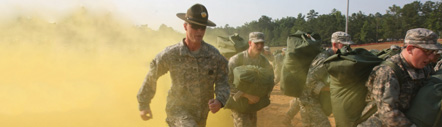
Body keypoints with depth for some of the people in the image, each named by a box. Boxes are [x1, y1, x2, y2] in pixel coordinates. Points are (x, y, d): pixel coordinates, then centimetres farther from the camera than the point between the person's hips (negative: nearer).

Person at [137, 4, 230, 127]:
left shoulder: (214, 54, -12)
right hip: (178, 110, -4)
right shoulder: (170, 54, -17)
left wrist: (220, 100, -26)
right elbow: (151, 77, -3)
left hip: (201, 113, 4)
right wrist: (143, 105, 5)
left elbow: (223, 81, -5)